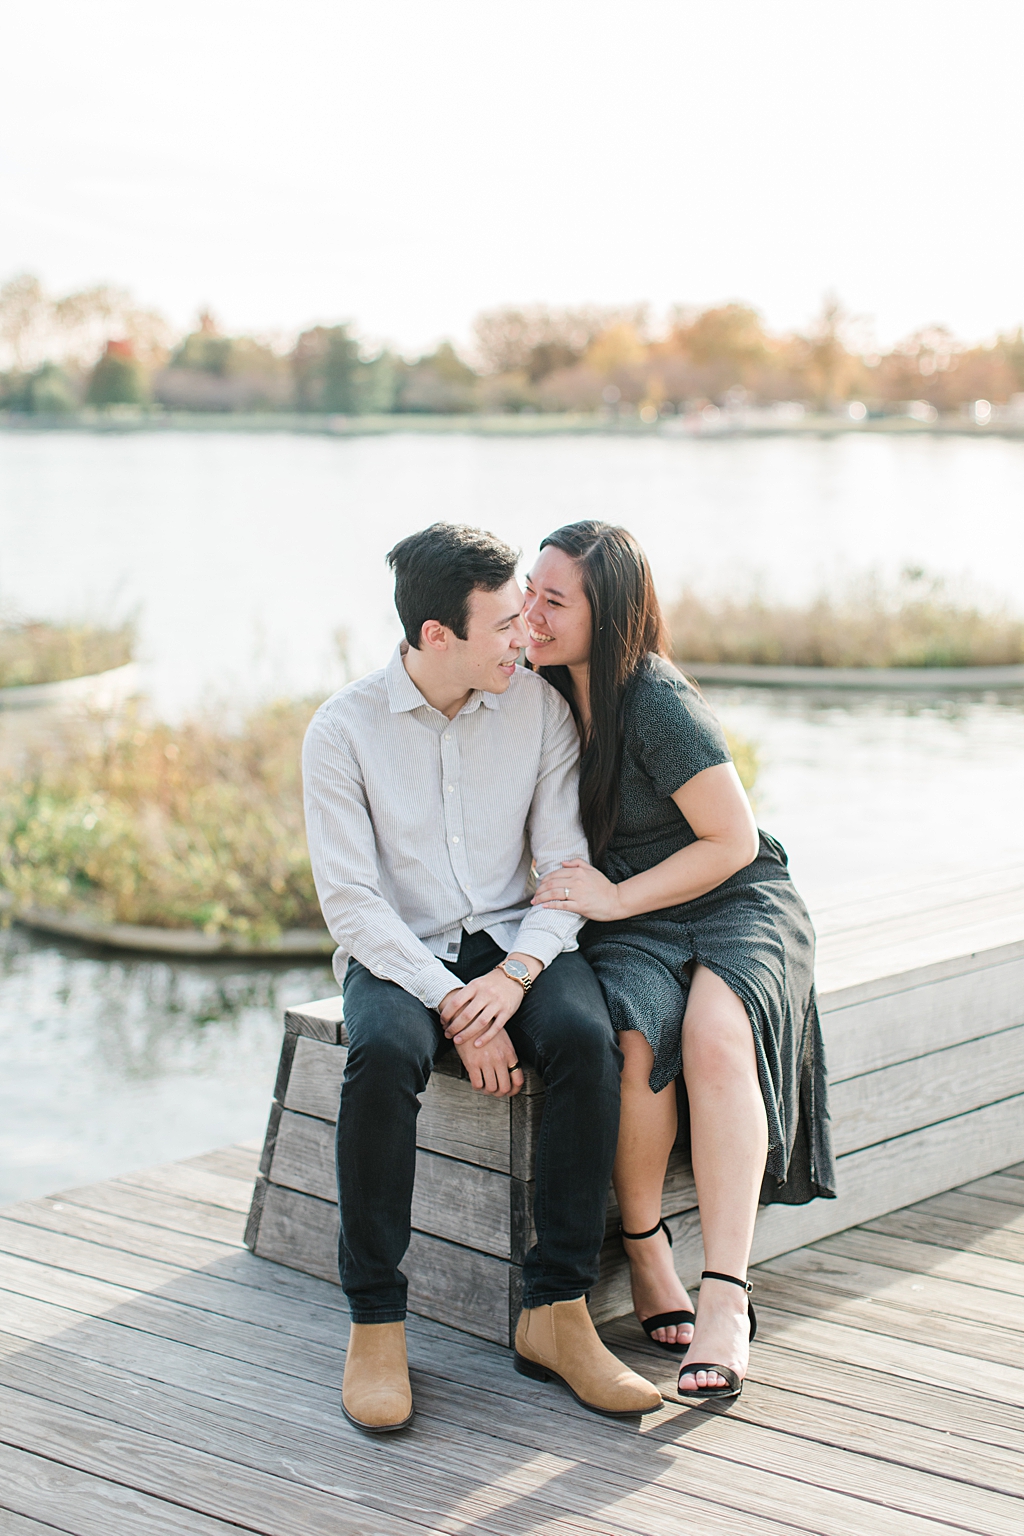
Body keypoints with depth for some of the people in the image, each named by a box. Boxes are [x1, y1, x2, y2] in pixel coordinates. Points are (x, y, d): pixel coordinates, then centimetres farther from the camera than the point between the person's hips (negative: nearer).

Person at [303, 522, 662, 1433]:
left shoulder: (539, 707, 0)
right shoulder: (343, 731, -8)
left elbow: (567, 863, -1)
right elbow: (351, 901, -11)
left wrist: (517, 972, -19)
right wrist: (453, 1006, -21)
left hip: (516, 942, 2)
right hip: (398, 954, -2)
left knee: (587, 1038, -31)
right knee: (383, 1054, -36)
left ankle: (556, 1315, -24)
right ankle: (375, 1324, -24)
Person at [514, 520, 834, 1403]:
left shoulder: (658, 705, -19)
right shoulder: (550, 693, 2)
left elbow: (732, 844, -15)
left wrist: (615, 899, -17)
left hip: (736, 907, -4)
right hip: (628, 924, 4)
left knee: (715, 1037, -34)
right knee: (633, 1036, -31)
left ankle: (727, 1298, -34)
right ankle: (646, 1256, -15)